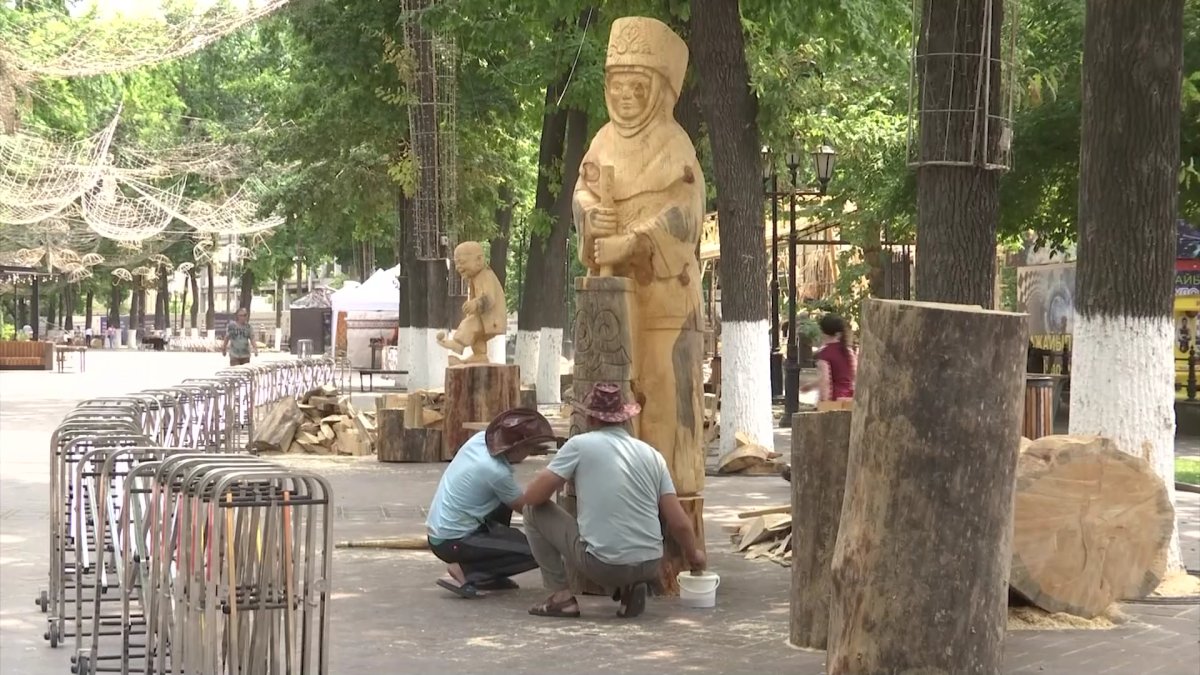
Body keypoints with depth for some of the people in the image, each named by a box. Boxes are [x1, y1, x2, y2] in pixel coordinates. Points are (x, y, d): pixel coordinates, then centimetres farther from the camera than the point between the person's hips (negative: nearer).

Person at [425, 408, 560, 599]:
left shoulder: (479, 439, -4)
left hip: (436, 533, 9)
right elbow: (526, 507, -6)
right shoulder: (496, 472, -23)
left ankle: (490, 576, 23)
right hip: (452, 543, -9)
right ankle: (467, 573, -6)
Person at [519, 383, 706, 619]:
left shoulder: (580, 445, -4)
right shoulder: (653, 455, 7)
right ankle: (631, 586, 11)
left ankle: (561, 596, 9)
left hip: (602, 565, -4)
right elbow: (679, 523, 4)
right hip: (650, 566, 4)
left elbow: (532, 497, -4)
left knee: (534, 511, 13)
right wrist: (694, 554, 24)